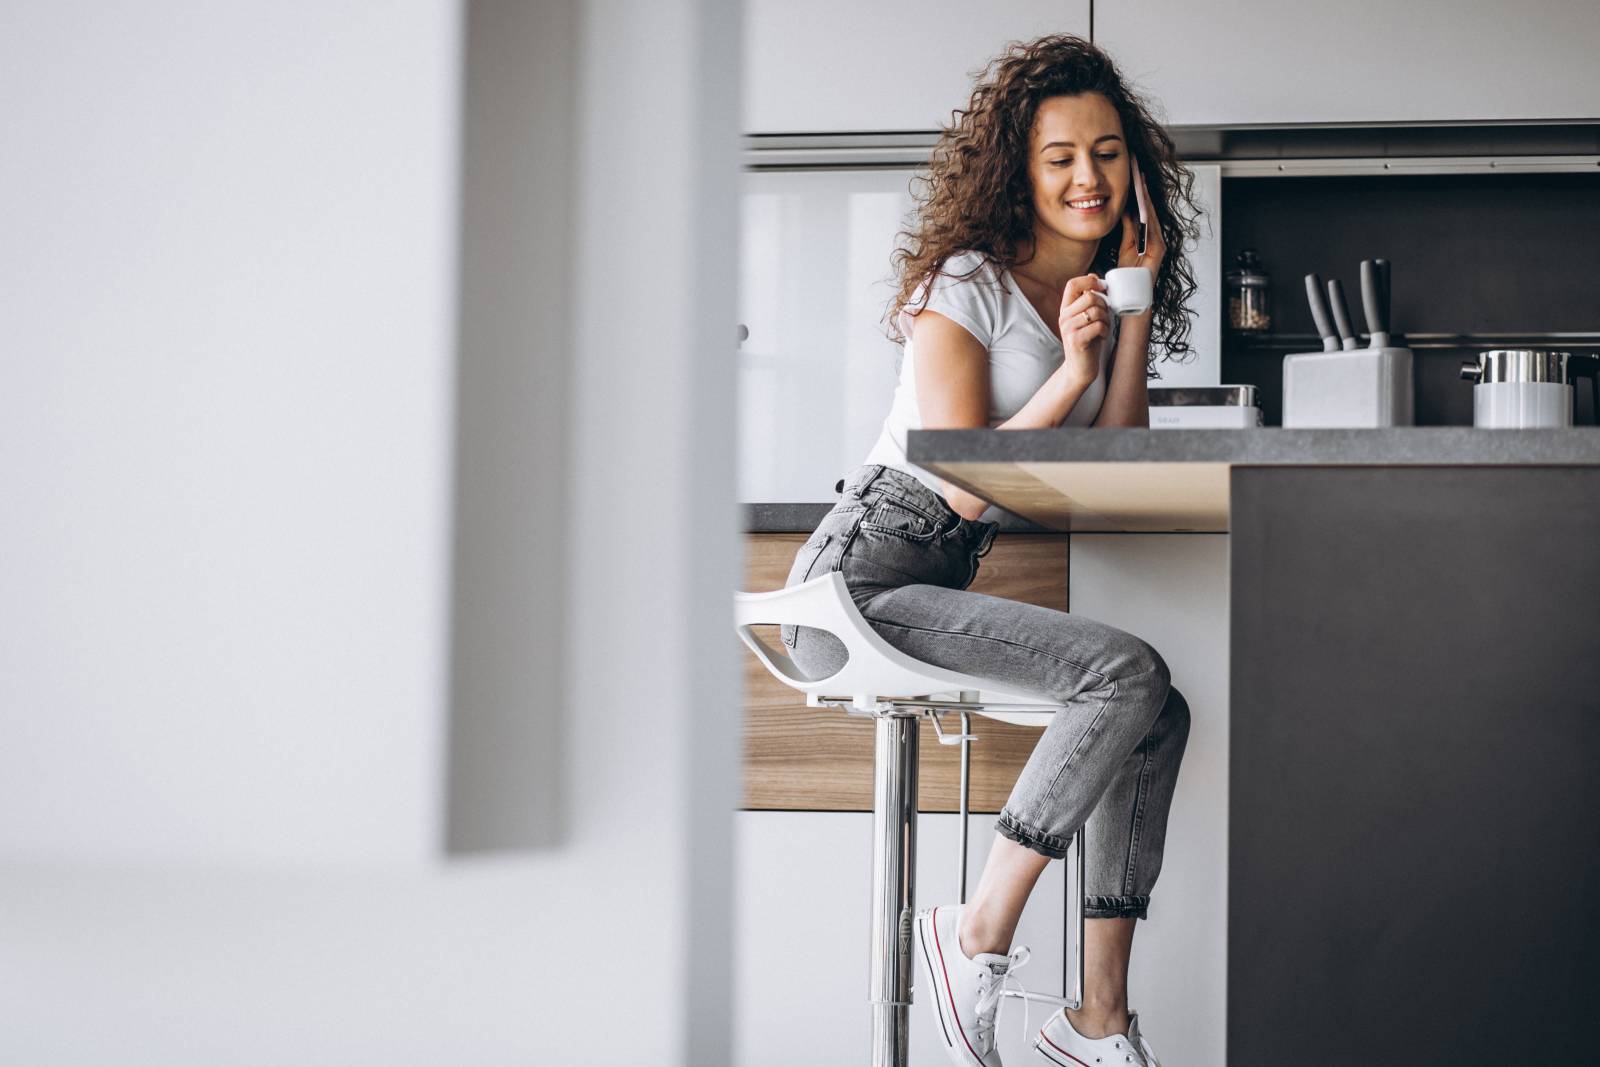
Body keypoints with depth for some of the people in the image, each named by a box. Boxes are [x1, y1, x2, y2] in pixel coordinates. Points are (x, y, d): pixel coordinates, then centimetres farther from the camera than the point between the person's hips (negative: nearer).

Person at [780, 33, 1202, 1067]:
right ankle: (978, 934, -15)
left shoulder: (1108, 291, 15)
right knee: (1129, 674, -23)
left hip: (953, 586, 8)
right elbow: (966, 485, -16)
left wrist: (1136, 306, -1)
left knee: (1160, 715, -4)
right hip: (860, 583, -8)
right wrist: (1071, 371, -17)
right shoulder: (965, 286, -9)